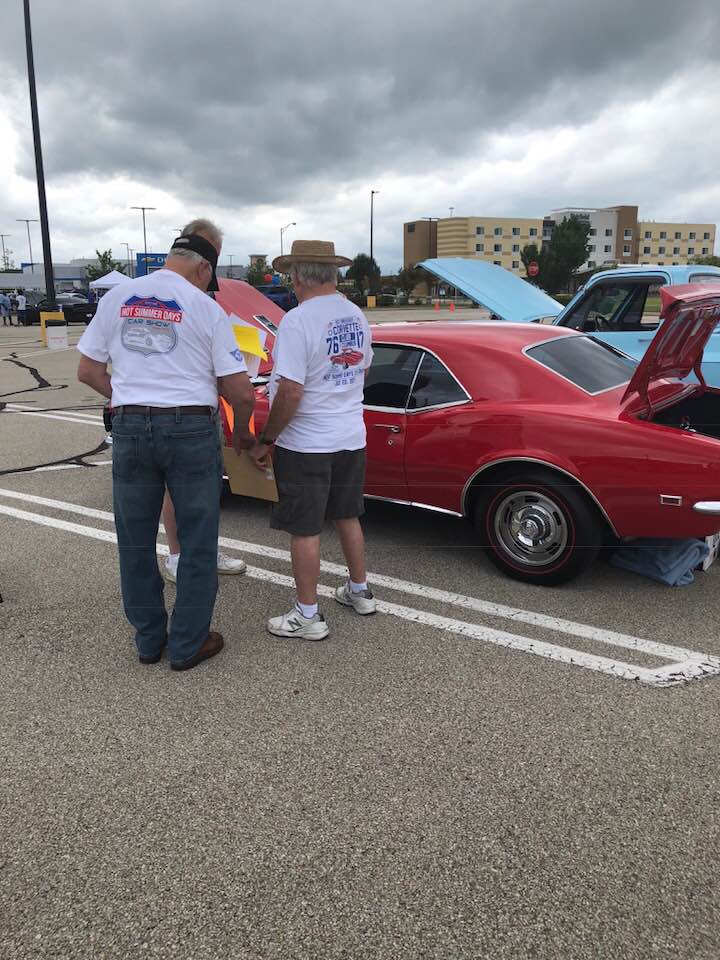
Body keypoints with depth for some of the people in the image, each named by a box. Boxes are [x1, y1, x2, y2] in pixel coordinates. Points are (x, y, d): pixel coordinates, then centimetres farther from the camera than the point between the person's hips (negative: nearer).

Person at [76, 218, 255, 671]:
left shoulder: (117, 298, 6)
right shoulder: (206, 309, -5)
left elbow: (88, 370, 9)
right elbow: (240, 392, -7)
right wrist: (243, 431, 11)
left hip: (130, 429, 4)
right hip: (191, 429, -3)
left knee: (135, 541, 16)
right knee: (197, 543, 9)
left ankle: (149, 640, 28)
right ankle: (188, 645, 18)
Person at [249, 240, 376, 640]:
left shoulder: (297, 321, -19)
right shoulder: (357, 316, 5)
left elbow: (290, 392, -23)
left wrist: (266, 440, -12)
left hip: (306, 445, -7)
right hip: (352, 439, 8)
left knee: (305, 531, 3)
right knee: (348, 517, 21)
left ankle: (308, 617, 13)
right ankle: (360, 592, 34)